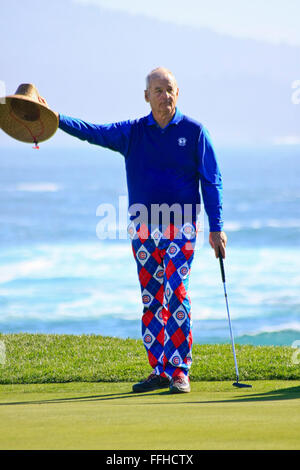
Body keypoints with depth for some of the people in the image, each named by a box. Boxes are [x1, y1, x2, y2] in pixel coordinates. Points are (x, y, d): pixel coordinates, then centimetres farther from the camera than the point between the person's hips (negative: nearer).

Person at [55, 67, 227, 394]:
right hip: (143, 226, 3)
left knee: (176, 294, -14)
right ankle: (159, 371, 12)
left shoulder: (194, 132, 2)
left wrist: (216, 228, -4)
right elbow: (93, 132, -4)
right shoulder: (132, 132, 7)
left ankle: (179, 372, -11)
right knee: (151, 299, 5)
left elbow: (211, 182, 2)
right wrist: (56, 120, -20)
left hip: (180, 226, -3)